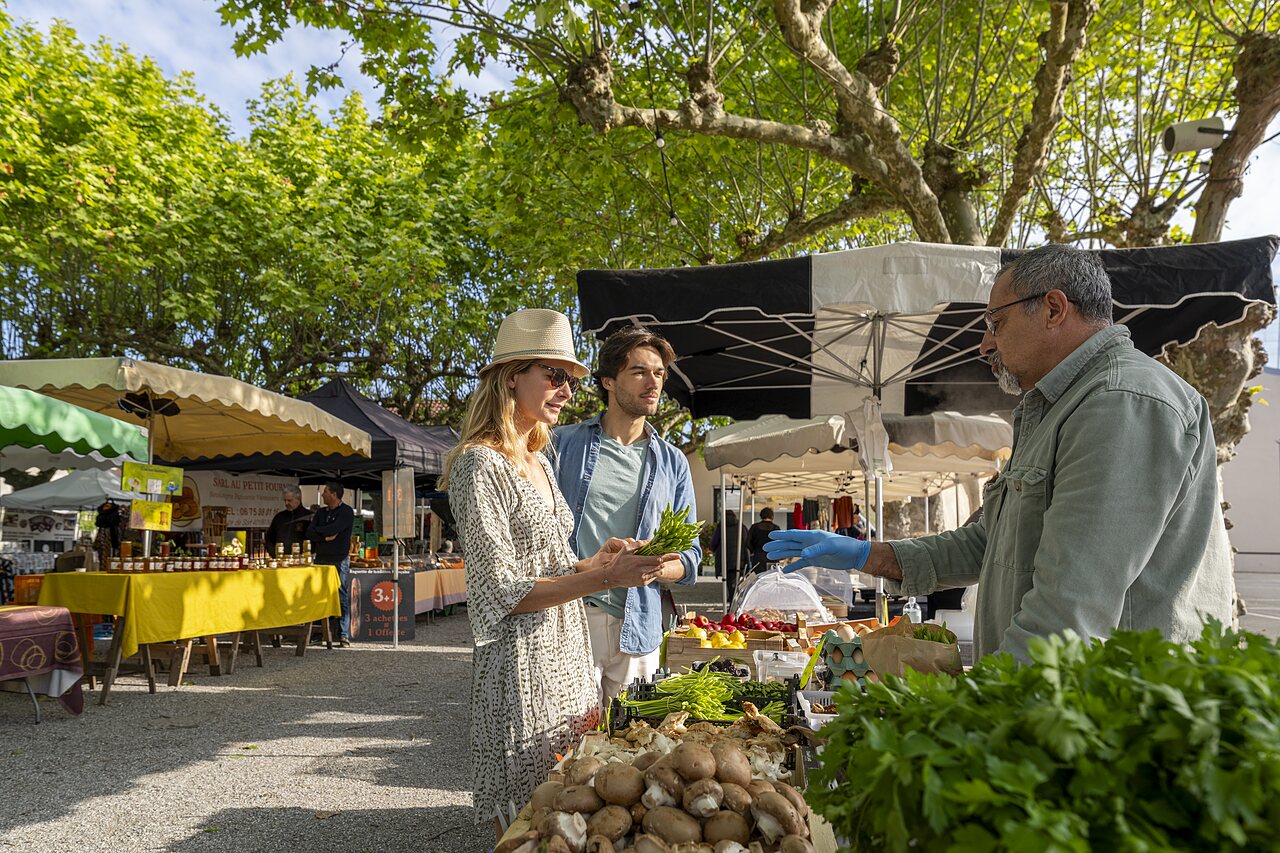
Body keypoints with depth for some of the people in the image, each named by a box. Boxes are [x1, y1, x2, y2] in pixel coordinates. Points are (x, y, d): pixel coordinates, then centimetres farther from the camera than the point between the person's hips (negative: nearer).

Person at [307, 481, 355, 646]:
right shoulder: (320, 512, 16)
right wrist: (326, 537, -9)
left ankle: (344, 634, -5)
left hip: (340, 560, -6)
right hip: (320, 558, 6)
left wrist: (317, 531, 0)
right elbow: (309, 532, 5)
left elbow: (332, 530, -16)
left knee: (342, 598, -5)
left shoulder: (346, 512, -4)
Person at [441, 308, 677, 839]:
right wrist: (605, 577, -23)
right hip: (520, 665, -8)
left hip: (567, 656, 8)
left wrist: (599, 558, 1)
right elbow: (502, 591, -18)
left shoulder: (540, 463, 12)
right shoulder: (481, 465, -14)